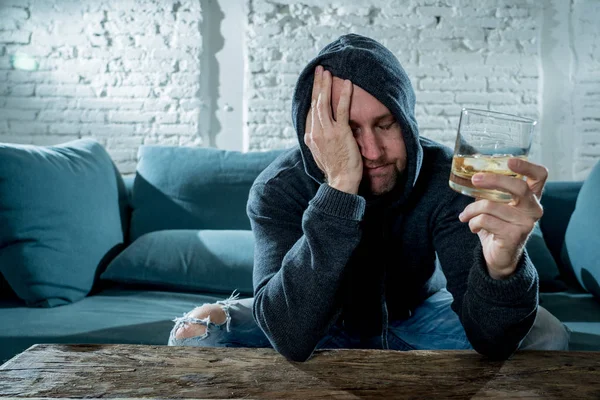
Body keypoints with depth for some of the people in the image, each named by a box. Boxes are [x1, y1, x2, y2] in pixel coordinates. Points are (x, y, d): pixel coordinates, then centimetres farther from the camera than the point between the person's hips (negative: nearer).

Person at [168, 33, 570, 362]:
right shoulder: (278, 189, -28)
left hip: (415, 315, 1)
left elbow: (490, 338, -34)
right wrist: (339, 185, -48)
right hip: (324, 324, -1)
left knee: (545, 334, -22)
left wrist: (502, 266, -58)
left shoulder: (445, 176, -26)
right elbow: (291, 339, -43)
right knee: (196, 332, -24)